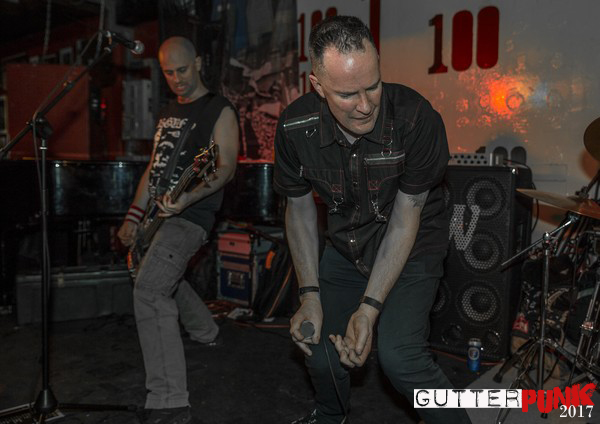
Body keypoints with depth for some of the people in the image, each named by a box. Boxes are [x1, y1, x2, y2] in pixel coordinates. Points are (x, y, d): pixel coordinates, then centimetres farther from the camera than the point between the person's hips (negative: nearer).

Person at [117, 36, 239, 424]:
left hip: (190, 216, -9)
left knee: (148, 289, -24)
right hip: (159, 214, 10)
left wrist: (189, 197, -34)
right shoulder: (169, 112, 18)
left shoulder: (220, 111, -6)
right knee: (167, 279, 26)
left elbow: (226, 168, -17)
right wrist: (134, 216, 15)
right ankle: (206, 333, 51)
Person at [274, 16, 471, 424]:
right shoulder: (295, 126, -18)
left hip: (413, 245, -3)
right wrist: (310, 294, -10)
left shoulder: (415, 117, -28)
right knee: (320, 352, 3)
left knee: (399, 356, -19)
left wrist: (369, 308, -24)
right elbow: (299, 207, -5)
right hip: (346, 245, 4)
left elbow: (406, 216, -22)